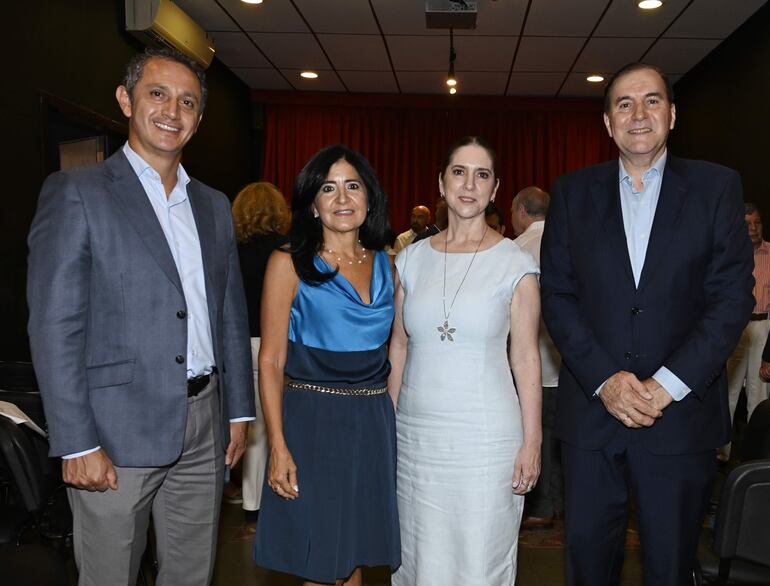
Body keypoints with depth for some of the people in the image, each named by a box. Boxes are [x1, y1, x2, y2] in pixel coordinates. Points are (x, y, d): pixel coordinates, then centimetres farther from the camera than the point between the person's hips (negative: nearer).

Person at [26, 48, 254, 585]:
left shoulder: (214, 206, 12)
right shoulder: (76, 193, -6)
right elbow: (54, 328, -11)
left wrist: (239, 411, 12)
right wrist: (77, 444, -14)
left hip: (204, 428, 5)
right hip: (118, 430, -5)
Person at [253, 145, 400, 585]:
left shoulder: (385, 264, 10)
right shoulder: (289, 264, -3)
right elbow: (271, 361, -6)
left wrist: (390, 414, 4)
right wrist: (278, 448, -14)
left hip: (374, 424, 4)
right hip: (312, 421, -4)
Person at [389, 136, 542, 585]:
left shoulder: (515, 264, -3)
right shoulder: (412, 258, 6)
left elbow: (526, 357, -3)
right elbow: (399, 347, 11)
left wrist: (532, 442, -6)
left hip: (485, 436, -3)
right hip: (414, 432, 3)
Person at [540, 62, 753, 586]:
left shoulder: (717, 187, 2)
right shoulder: (572, 193, 5)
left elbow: (733, 297, -4)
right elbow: (557, 295, 1)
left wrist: (667, 385, -13)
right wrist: (605, 379, -11)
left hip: (682, 414, -1)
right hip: (591, 409, 1)